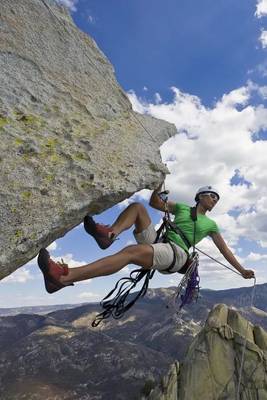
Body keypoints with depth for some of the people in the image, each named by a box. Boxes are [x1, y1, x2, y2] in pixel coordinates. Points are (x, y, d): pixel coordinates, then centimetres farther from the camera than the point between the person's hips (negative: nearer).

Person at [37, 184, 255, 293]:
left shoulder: (211, 225, 23)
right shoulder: (182, 207, 25)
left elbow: (225, 250, 26)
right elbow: (155, 202, 19)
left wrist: (242, 270, 25)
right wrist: (160, 181, 7)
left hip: (176, 254, -4)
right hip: (156, 243, 4)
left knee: (130, 251, -34)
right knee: (138, 207, -10)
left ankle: (64, 277, -47)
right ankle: (109, 233, -40)